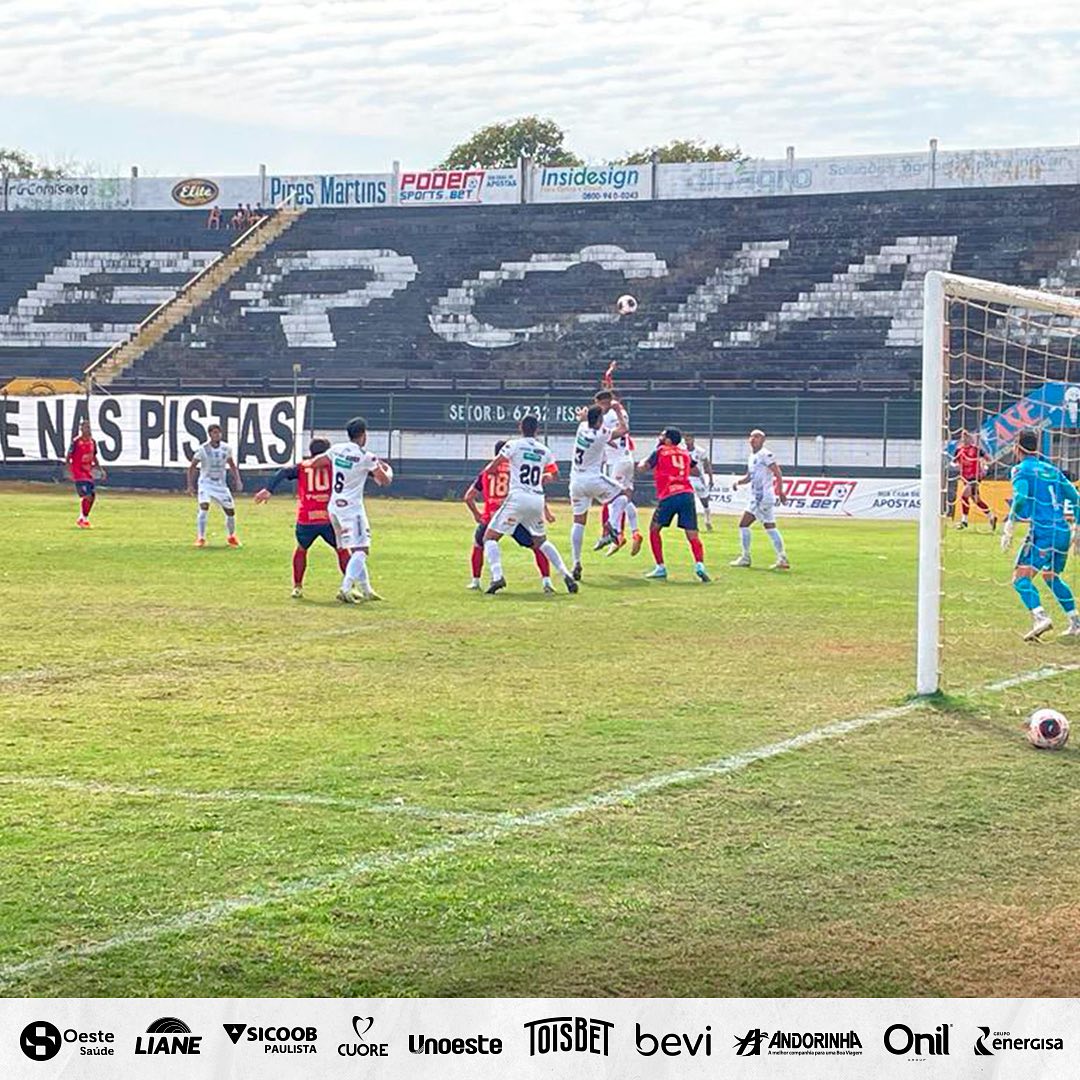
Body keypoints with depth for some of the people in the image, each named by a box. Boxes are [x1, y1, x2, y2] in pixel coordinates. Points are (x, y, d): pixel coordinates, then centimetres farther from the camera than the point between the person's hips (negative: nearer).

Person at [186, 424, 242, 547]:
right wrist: (190, 485, -12)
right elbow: (192, 467, -5)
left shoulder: (226, 449, -2)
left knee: (230, 511, 3)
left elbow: (232, 466, 13)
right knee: (204, 507, -24)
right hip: (206, 483, -4)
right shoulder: (203, 450, -12)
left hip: (221, 485, 4)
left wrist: (237, 480, 1)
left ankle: (232, 536, 28)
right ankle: (201, 538, -16)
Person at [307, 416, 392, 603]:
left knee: (355, 550, 16)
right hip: (351, 507, -7)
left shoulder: (336, 449, 3)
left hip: (334, 507, 7)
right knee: (361, 550, -9)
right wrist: (387, 470, 19)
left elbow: (314, 462, 14)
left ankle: (365, 589, 20)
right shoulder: (366, 457, -12)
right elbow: (384, 481, -2)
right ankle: (345, 589, -23)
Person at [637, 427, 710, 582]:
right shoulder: (685, 453, 22)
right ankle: (699, 564, -25)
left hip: (668, 495, -3)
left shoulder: (660, 451, 9)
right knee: (692, 534, -1)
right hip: (687, 493, 3)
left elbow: (643, 467, 9)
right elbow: (692, 469, 38)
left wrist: (641, 463, 29)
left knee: (654, 529, 16)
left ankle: (660, 568, 11)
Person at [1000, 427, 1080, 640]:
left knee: (1021, 577, -11)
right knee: (1051, 576, 26)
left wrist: (1009, 527, -14)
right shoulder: (1053, 470, 21)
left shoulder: (1022, 469, 2)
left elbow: (1021, 497, -15)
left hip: (1042, 531, -7)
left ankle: (1040, 617, -34)